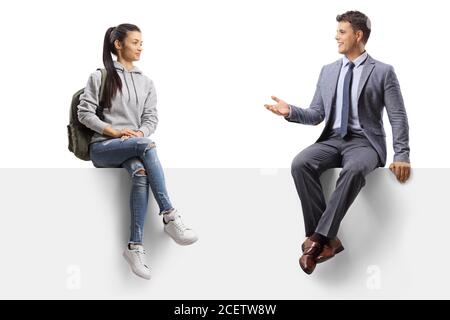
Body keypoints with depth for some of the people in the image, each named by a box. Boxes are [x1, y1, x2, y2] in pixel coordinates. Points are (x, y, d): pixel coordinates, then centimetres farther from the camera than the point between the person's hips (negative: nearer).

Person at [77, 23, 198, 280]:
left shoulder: (146, 83, 18)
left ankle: (136, 246, -37)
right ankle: (170, 218, -38)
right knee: (147, 145, -35)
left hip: (133, 147, 3)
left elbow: (152, 119, 9)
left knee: (141, 173, -35)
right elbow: (85, 113, -1)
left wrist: (138, 133, -13)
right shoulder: (100, 77, 6)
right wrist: (113, 131, -15)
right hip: (102, 148, -3)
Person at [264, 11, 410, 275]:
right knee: (300, 164, -28)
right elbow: (316, 115, 14)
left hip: (365, 143, -4)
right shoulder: (328, 71, 15)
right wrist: (291, 111, -6)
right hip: (333, 140, 4)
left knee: (354, 169, -40)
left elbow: (398, 117, -2)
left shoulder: (383, 72, 2)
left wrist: (402, 155, -13)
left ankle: (319, 237, -35)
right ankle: (328, 238, -26)